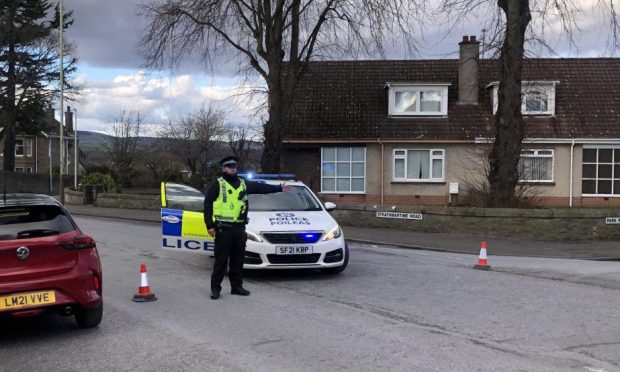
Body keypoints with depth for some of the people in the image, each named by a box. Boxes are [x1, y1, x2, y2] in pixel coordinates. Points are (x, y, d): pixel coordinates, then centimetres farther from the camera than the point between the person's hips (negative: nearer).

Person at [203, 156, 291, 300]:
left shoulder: (243, 184, 15)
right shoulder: (217, 185, -1)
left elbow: (261, 187, 20)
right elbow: (208, 205, -3)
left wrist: (279, 188, 19)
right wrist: (210, 226, -9)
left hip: (239, 228, 6)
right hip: (223, 229, -5)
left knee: (238, 259, 11)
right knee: (221, 260, -3)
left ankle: (236, 286, 21)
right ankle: (215, 288, 5)